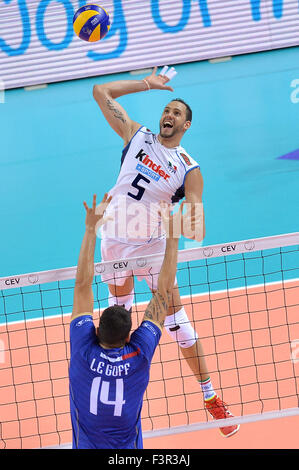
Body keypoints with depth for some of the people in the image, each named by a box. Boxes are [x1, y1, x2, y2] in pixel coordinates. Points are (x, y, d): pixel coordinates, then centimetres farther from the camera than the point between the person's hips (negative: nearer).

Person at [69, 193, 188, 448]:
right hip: (129, 448, 0)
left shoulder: (84, 351, -13)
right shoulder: (139, 355, -13)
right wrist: (173, 237, 1)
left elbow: (83, 284, -7)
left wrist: (91, 228, -4)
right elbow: (164, 292, -5)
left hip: (85, 446, 0)